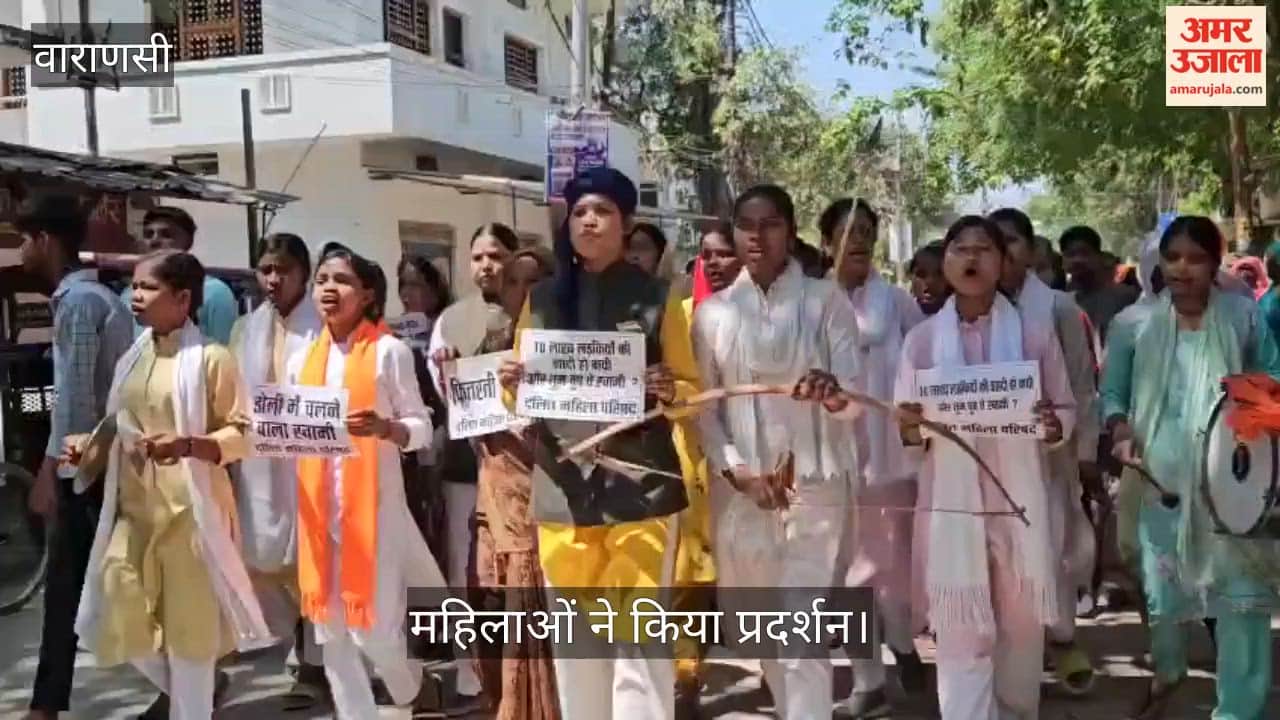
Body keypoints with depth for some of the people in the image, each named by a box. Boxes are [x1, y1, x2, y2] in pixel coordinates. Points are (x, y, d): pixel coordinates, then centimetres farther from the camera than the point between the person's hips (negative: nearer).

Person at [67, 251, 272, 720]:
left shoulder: (211, 358, -8)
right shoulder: (133, 358, 10)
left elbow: (242, 434, -9)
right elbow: (118, 425, 19)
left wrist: (188, 445, -25)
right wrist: (88, 445, 0)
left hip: (190, 509, -6)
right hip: (133, 507, 6)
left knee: (190, 623, 3)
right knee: (117, 618, 4)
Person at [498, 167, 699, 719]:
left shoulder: (657, 298, 4)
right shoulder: (541, 301, 11)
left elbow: (693, 389, 4)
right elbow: (518, 399, 15)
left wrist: (667, 390, -17)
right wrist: (513, 388, -7)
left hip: (639, 484, -3)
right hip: (562, 487, 3)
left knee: (637, 634, -3)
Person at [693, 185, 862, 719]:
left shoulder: (825, 300, -1)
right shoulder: (713, 311, 5)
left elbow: (853, 399, -7)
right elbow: (703, 407, 6)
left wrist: (832, 393, -30)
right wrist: (736, 470, -8)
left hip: (812, 479, -3)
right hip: (737, 484, 3)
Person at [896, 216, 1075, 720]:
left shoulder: (1035, 333, 1)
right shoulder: (922, 338, 1)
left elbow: (1068, 411, 4)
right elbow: (906, 429, 3)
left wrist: (1053, 425, -18)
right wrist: (910, 426, -20)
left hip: (1019, 503, 1)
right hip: (952, 505, -1)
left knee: (1021, 628, 13)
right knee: (960, 635, 0)